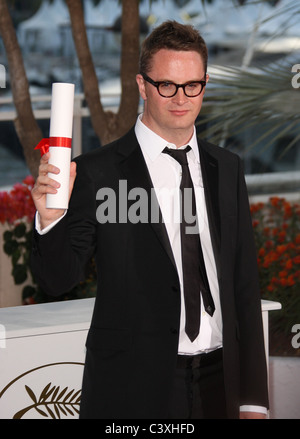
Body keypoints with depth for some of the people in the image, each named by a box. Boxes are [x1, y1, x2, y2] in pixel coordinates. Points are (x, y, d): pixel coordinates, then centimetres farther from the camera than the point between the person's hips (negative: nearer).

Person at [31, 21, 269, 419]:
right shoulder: (97, 173, -7)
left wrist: (253, 399, 8)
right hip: (134, 389, -4)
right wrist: (51, 218, -27)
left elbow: (245, 285, 9)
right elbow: (59, 280, -7)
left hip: (219, 385, 4)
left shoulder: (227, 169, 7)